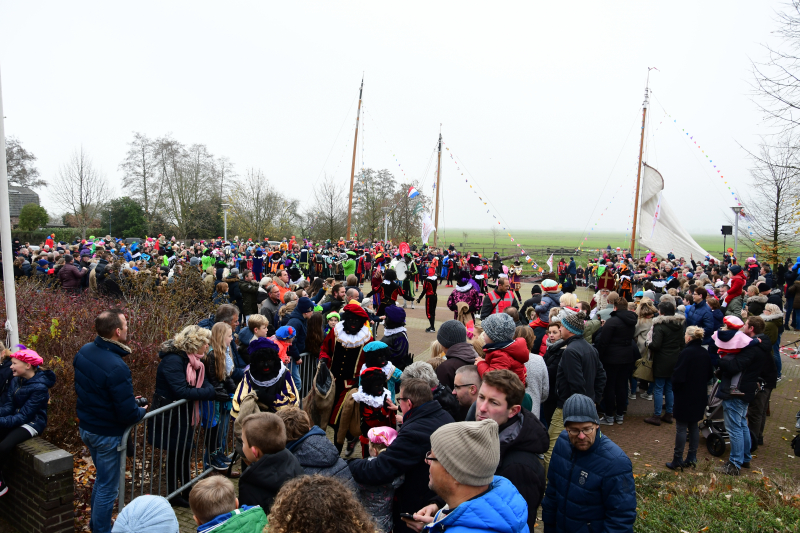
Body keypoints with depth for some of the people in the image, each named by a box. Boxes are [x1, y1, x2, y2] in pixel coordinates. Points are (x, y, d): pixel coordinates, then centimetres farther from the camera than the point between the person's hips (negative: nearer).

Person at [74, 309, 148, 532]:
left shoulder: (84, 351, -6)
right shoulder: (117, 367, -32)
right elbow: (128, 414, -28)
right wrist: (142, 411, -5)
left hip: (86, 426, 9)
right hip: (107, 434, -9)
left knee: (101, 478, 28)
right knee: (108, 488, 9)